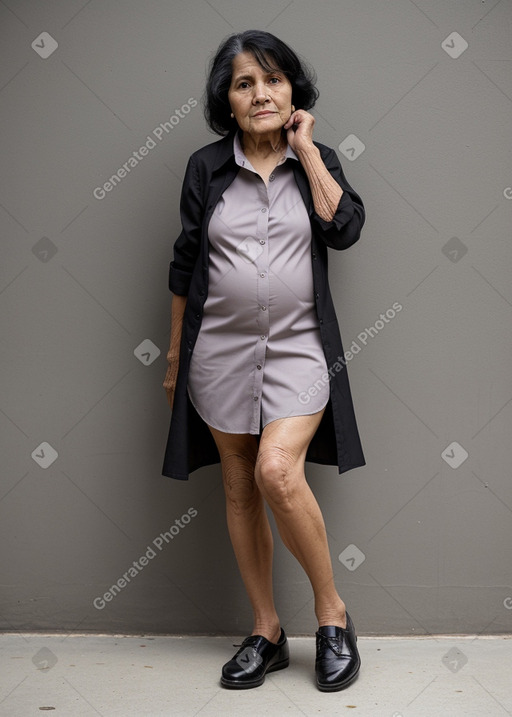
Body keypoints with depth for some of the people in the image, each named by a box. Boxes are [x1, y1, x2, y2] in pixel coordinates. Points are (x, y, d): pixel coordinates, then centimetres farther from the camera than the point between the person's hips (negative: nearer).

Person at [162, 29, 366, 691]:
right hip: (221, 350, 2)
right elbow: (185, 264, 10)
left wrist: (305, 148, -6)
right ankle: (266, 632, 21)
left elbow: (345, 228, -11)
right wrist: (176, 353, 12)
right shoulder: (207, 167, 6)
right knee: (240, 489, 6)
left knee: (278, 471, -21)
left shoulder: (317, 161, 7)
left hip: (298, 347, -2)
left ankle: (332, 611, 0)